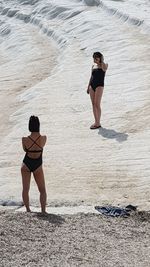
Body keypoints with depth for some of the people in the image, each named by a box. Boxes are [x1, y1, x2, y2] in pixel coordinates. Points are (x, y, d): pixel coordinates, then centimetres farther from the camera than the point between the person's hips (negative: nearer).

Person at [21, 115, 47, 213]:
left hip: (26, 165, 0)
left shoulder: (25, 140, -20)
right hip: (37, 166, 0)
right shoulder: (43, 138, -19)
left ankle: (28, 210, 17)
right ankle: (43, 210, 10)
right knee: (42, 190, 14)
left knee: (25, 189, 13)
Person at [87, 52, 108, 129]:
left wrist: (101, 61, -13)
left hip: (99, 85, -6)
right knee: (93, 104, 5)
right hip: (92, 85, 7)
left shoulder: (104, 66, -1)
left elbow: (104, 67, -26)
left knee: (97, 104, -10)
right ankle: (96, 122, 10)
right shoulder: (93, 67, 16)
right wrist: (88, 87, 16)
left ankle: (98, 123, -5)